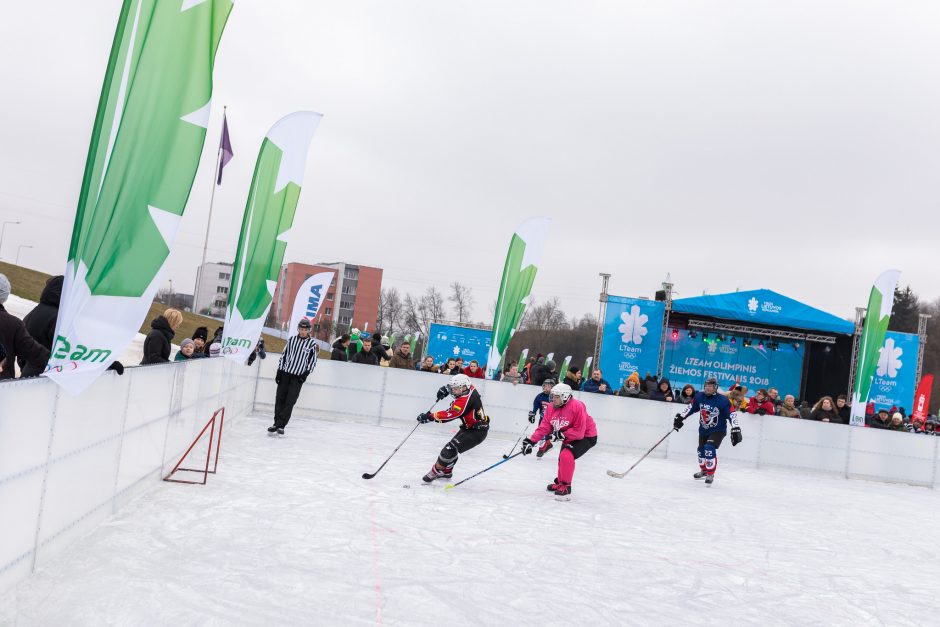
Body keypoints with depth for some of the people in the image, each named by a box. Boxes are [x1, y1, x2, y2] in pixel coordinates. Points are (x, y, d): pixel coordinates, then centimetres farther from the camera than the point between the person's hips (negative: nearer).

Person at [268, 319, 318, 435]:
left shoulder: (312, 343, -3)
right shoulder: (291, 339, 6)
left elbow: (313, 361, 0)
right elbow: (284, 355, 11)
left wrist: (306, 374, -9)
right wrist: (279, 371, 7)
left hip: (298, 377, -3)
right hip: (285, 373, 3)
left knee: (289, 402, -6)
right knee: (279, 399, 4)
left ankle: (281, 425, -3)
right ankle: (276, 423, 13)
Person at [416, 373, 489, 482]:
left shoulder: (465, 400, -30)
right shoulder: (469, 388, -3)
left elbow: (449, 414, -32)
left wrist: (429, 417, -29)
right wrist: (446, 388, 6)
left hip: (477, 431, -11)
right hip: (469, 427, 11)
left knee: (451, 449, -15)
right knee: (453, 445, 18)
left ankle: (436, 471, -2)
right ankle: (446, 471, 33)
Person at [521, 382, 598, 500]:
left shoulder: (577, 407, -32)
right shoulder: (551, 408, -9)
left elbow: (579, 432, -31)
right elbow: (544, 427, -10)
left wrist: (561, 435, -33)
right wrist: (531, 441, -19)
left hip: (586, 436, -8)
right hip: (568, 436, 8)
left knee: (566, 456, -26)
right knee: (563, 459, 21)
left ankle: (565, 488, -14)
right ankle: (560, 483, 48)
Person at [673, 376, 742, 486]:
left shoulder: (723, 400, -22)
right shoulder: (699, 397, -9)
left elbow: (732, 414, -22)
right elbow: (691, 407, 5)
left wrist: (736, 430, -28)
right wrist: (680, 417, 4)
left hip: (718, 430, -5)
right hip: (703, 429, 6)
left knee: (709, 448, -23)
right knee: (701, 449, 16)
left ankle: (710, 475, -8)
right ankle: (704, 470, 43)